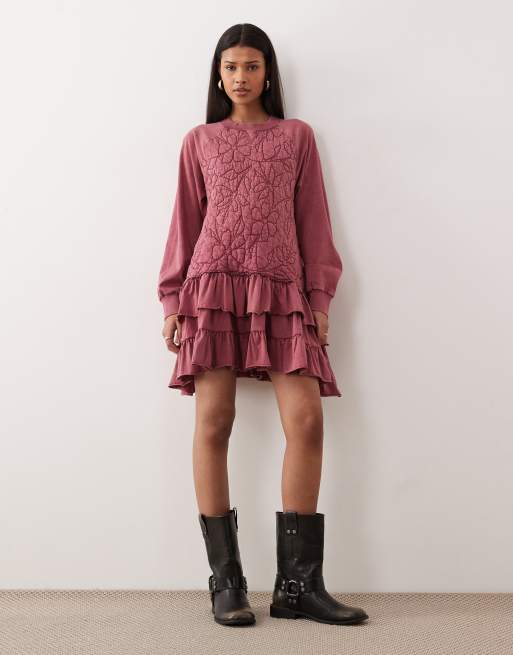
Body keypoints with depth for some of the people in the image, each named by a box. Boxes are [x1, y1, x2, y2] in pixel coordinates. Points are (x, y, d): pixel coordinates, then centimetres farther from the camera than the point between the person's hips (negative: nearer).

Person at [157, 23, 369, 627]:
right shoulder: (199, 140, 16)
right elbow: (185, 223, 13)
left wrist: (320, 297, 3)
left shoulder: (297, 135, 17)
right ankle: (225, 582, 2)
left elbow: (313, 220, 12)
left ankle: (298, 584, -2)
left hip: (282, 292, 1)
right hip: (214, 285, 0)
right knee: (213, 422, -8)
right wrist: (173, 298, 4)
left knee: (306, 419, -12)